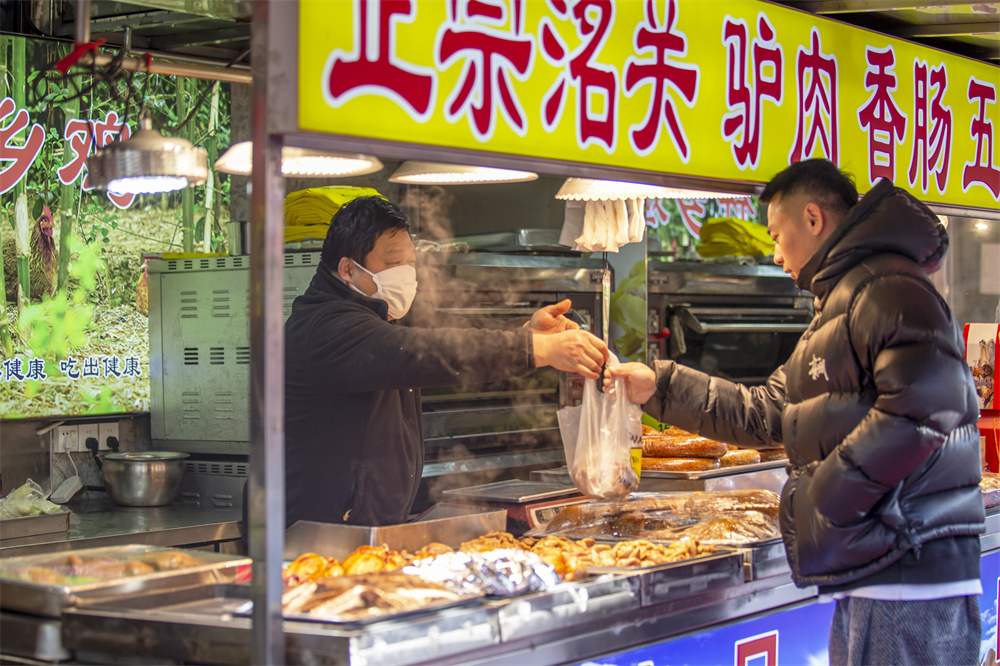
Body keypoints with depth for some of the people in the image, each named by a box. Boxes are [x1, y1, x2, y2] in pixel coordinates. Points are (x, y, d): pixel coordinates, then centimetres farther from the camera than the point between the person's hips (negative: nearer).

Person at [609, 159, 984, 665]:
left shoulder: (892, 292, -11)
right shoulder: (838, 308, 25)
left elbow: (919, 413, -24)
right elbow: (766, 413, 26)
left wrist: (823, 496, -17)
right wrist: (659, 386, 24)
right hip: (867, 571, 10)